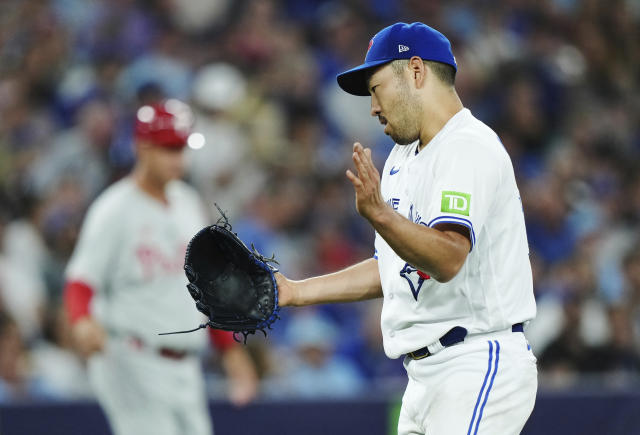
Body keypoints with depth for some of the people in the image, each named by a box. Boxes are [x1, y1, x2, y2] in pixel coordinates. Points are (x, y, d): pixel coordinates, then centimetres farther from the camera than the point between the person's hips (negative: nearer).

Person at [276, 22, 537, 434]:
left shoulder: (469, 146, -13)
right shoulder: (404, 156, 19)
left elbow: (447, 260, -27)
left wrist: (379, 213, -41)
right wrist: (295, 291, 20)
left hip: (479, 370, -10)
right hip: (426, 376, 10)